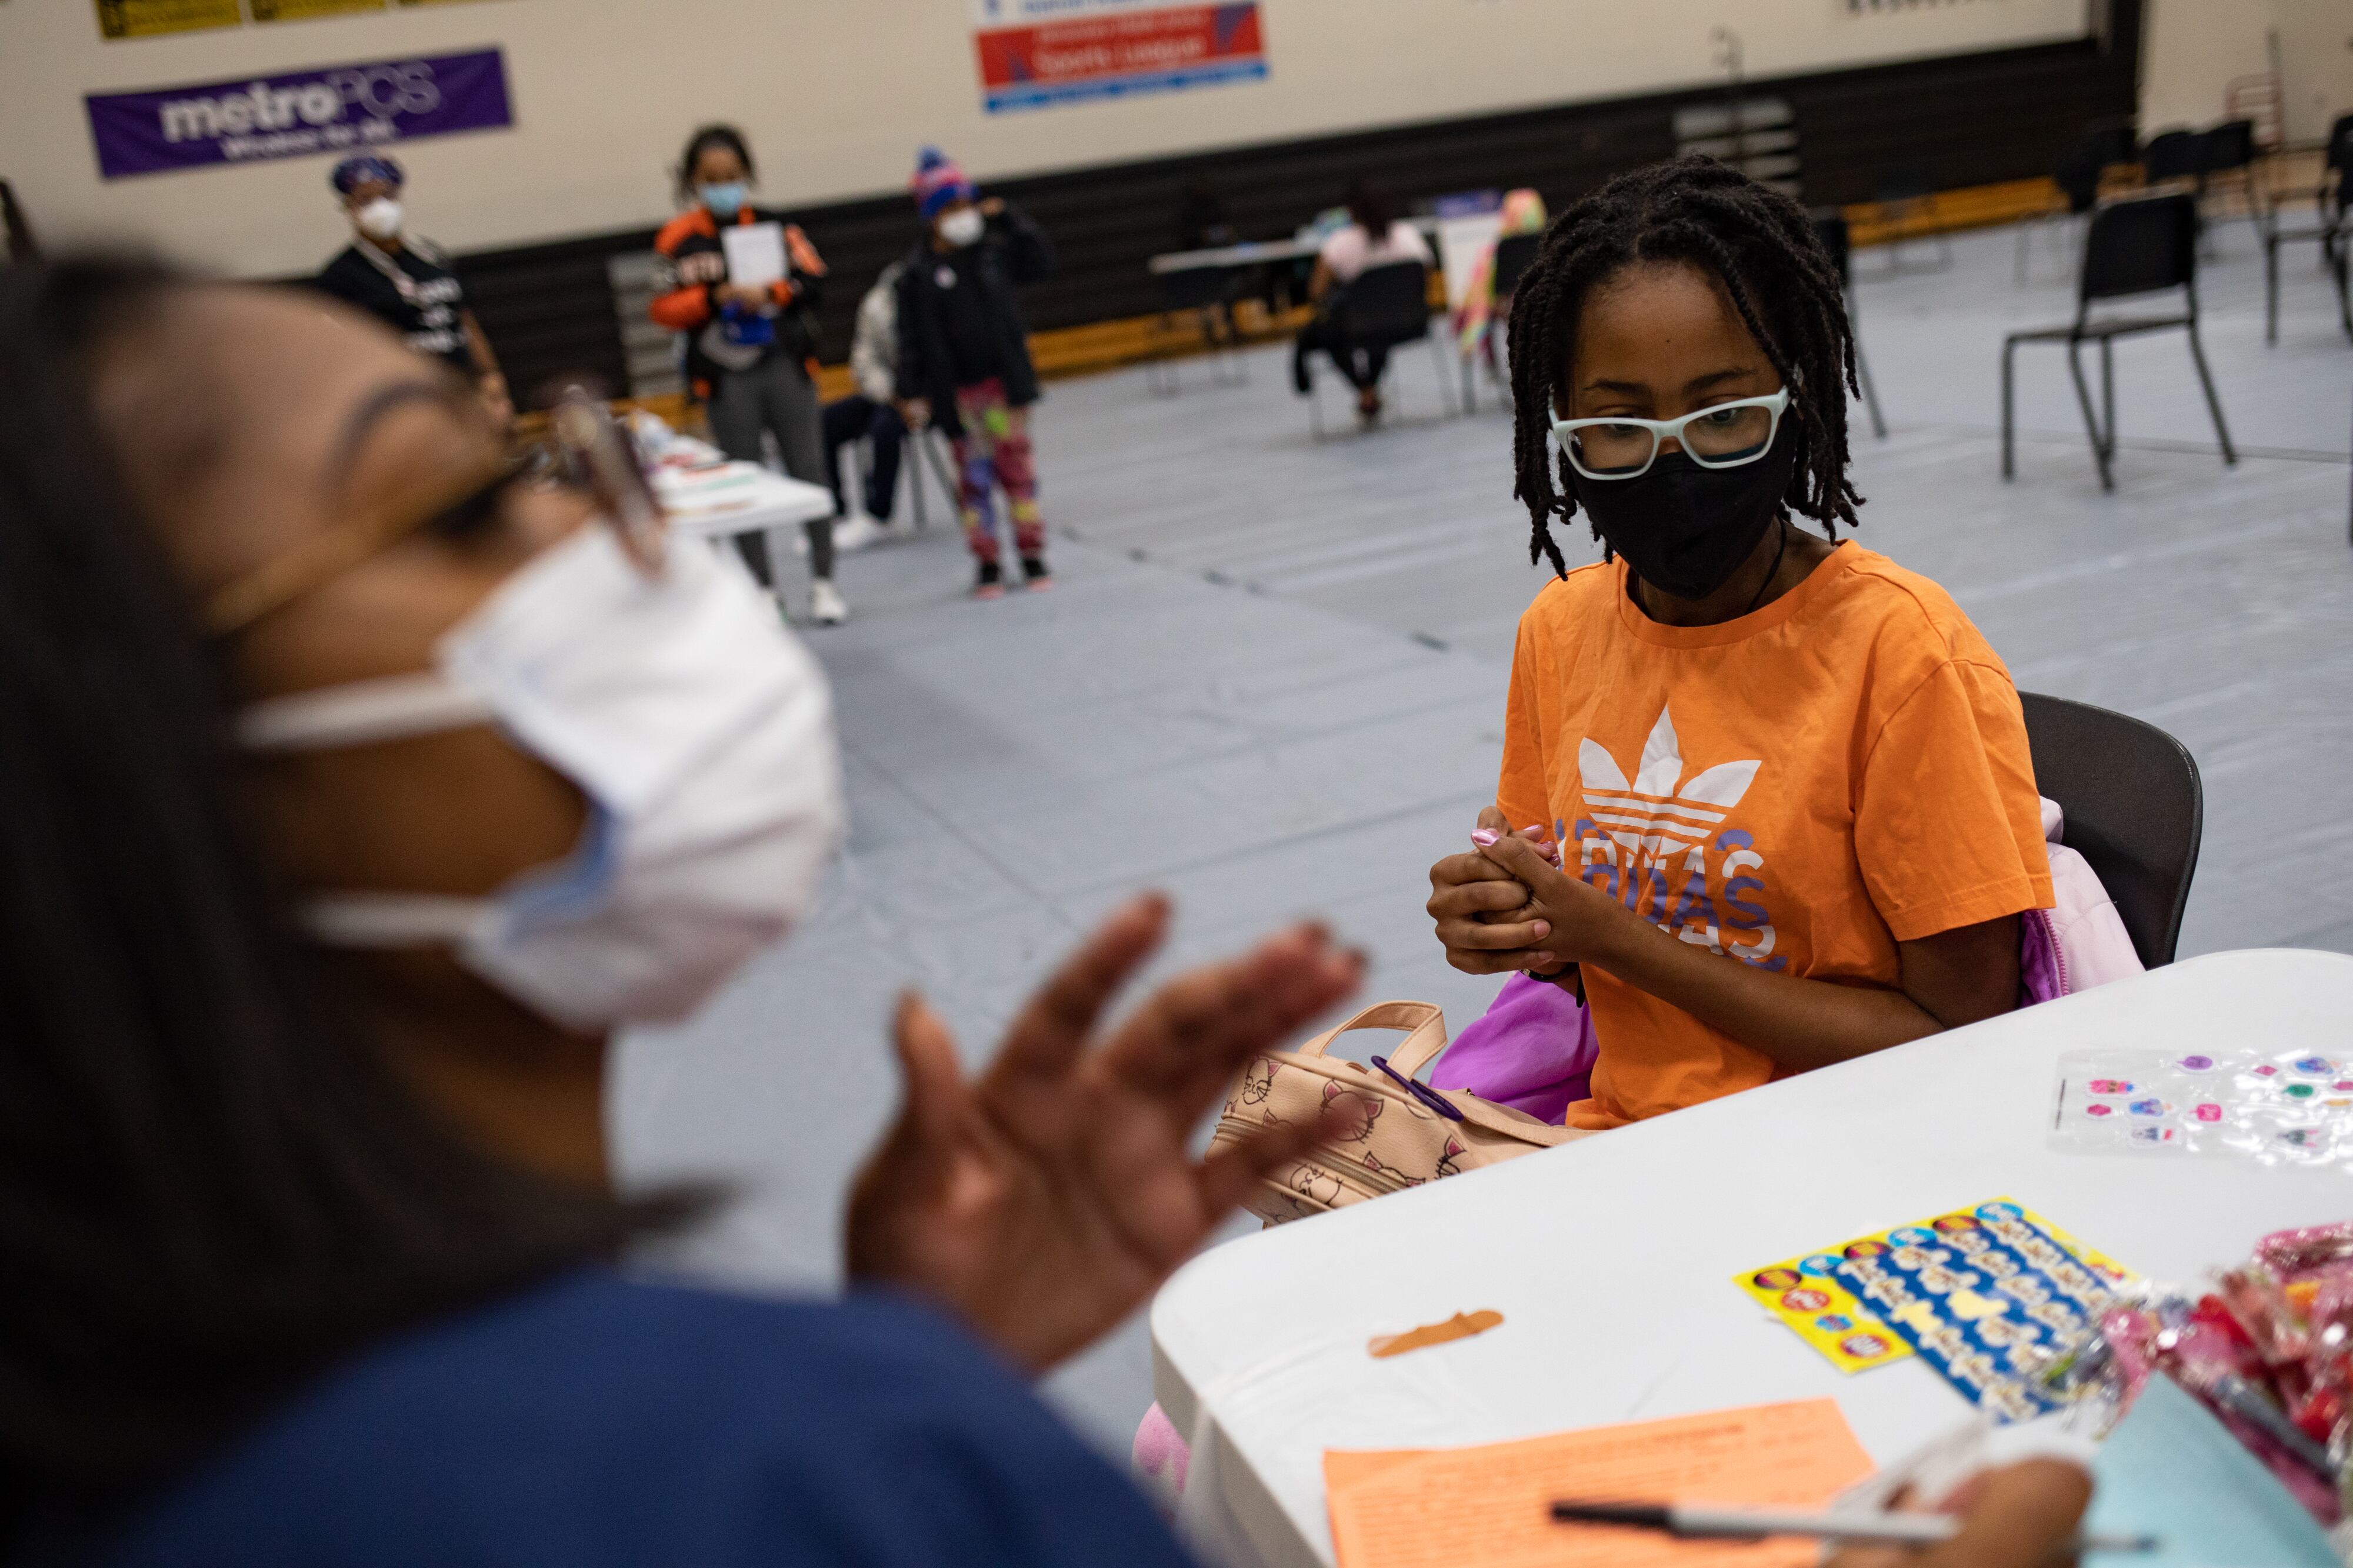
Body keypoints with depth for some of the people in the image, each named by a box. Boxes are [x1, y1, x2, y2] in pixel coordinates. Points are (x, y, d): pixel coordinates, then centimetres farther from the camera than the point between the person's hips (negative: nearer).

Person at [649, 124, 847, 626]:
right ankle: (763, 590, 15)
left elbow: (813, 281, -1)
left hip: (785, 365, 1)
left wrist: (769, 292, -17)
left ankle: (823, 582, 13)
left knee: (808, 470, 3)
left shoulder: (774, 226, 2)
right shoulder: (678, 238, -2)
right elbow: (664, 308, -4)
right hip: (725, 376, -1)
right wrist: (716, 296, -18)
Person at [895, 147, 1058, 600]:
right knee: (973, 475, 4)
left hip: (1005, 379, 2)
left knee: (1017, 465, 5)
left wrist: (1010, 218, -3)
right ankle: (987, 564, 12)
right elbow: (911, 336, -5)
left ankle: (1032, 554, 14)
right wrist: (912, 392, -9)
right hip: (957, 390, -1)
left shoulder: (996, 246, 3)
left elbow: (1042, 260, 2)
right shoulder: (919, 270, -4)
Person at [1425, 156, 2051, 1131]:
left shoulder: (1899, 648, -16)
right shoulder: (1559, 630, 3)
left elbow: (1964, 1041, -14)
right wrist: (1509, 924, -9)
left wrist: (1622, 942, -17)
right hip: (1612, 1139, 5)